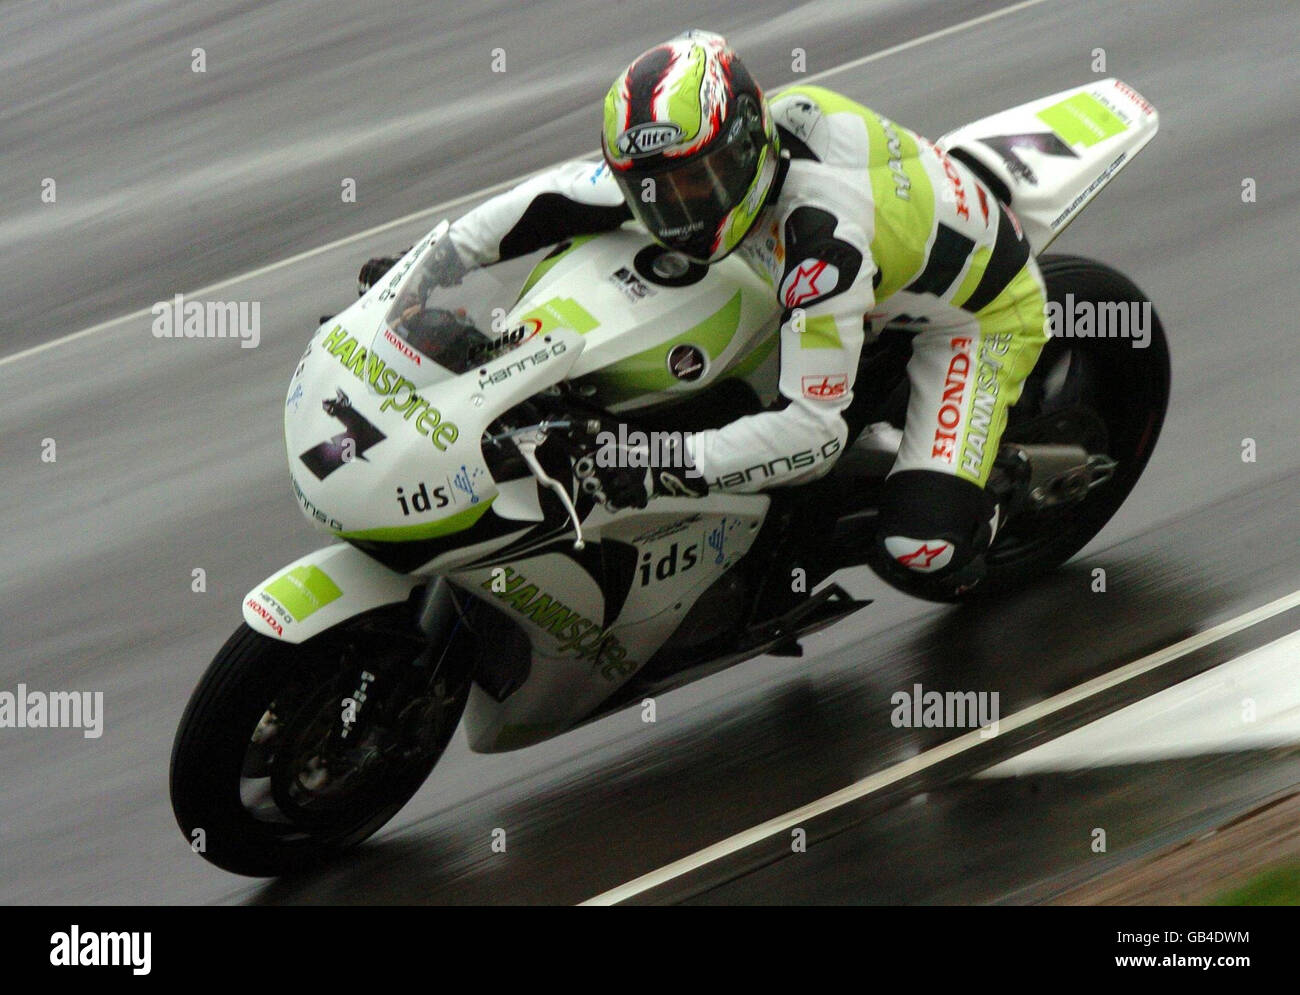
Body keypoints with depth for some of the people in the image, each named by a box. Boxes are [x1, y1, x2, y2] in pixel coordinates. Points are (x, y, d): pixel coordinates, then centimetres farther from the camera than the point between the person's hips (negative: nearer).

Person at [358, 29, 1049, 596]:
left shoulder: (826, 238, -43)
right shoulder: (705, 150, -19)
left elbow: (813, 429, -41)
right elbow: (572, 196, -7)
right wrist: (431, 265, -9)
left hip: (980, 314, -8)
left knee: (920, 551, -24)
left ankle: (974, 512, 13)